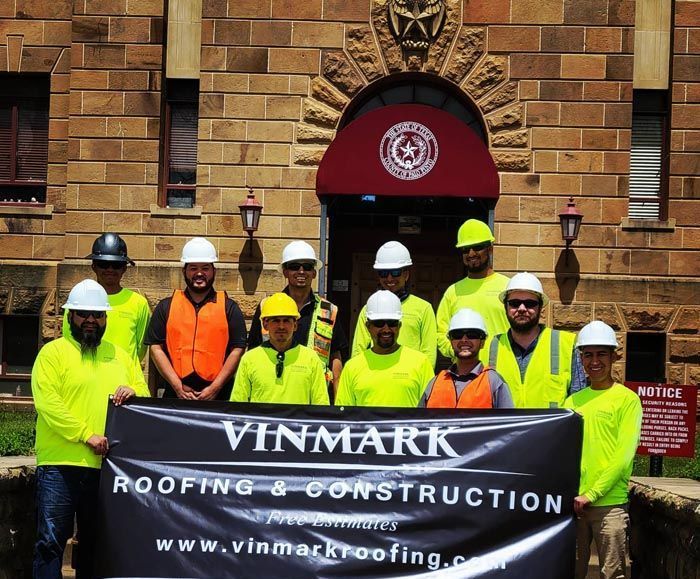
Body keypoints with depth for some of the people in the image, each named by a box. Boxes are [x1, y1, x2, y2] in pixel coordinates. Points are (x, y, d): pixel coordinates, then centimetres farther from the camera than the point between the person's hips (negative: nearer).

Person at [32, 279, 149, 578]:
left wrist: (134, 393, -5)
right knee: (51, 540, -5)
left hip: (104, 464, 5)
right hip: (60, 464, -5)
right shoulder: (53, 352, -1)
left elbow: (144, 395, 19)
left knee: (94, 543, 13)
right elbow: (47, 403, -12)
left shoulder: (121, 356, 15)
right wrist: (87, 435, -18)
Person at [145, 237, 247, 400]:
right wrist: (178, 386, -6)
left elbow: (237, 350, 1)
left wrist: (215, 388, -8)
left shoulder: (229, 308, 7)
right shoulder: (166, 307, 10)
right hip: (175, 396, 1)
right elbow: (156, 348, 4)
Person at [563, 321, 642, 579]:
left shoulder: (627, 399, -2)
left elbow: (624, 455, -10)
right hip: (572, 504, 4)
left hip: (609, 503, -4)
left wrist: (591, 494, -14)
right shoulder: (573, 401, 13)